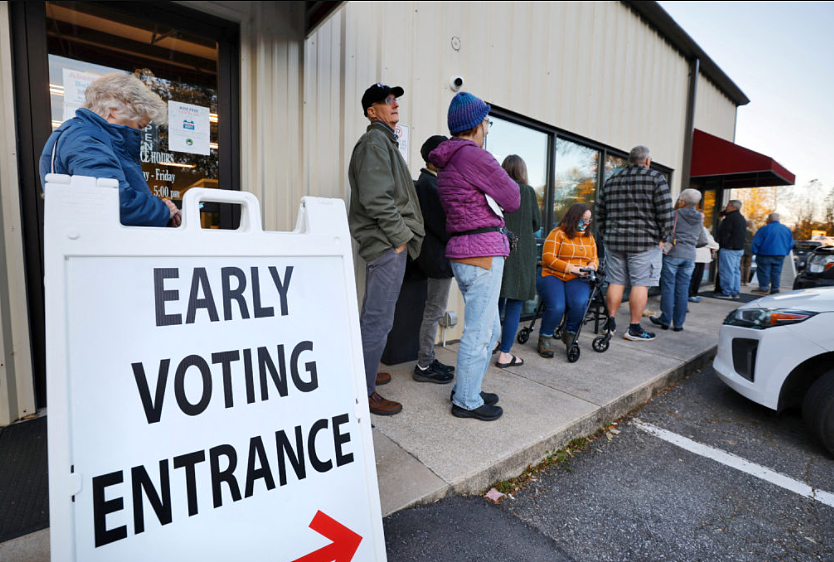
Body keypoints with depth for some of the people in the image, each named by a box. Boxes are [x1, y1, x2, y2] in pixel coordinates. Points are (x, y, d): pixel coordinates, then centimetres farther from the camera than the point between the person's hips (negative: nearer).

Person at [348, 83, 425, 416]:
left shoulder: (384, 142, 24)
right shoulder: (375, 141, -9)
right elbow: (376, 198, -21)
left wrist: (401, 234, 16)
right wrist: (401, 235, -15)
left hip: (385, 242, 11)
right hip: (387, 243, -11)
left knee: (372, 315, 18)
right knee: (379, 319, -7)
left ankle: (362, 374, 33)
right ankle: (363, 392, 4)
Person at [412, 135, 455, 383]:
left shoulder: (431, 182, 17)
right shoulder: (428, 184, -14)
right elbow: (442, 224, -20)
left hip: (437, 257, 10)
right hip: (439, 258, -10)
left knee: (434, 311, 15)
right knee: (434, 311, -3)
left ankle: (428, 359, 26)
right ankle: (424, 367, 8)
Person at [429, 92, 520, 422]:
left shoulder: (447, 163, 18)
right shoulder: (474, 156, -12)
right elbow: (512, 200, -7)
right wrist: (506, 180, 11)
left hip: (463, 252, 10)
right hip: (482, 253, -10)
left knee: (489, 329, 19)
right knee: (478, 333, 1)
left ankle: (466, 389, 31)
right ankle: (466, 401, 15)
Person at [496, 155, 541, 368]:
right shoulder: (528, 192, -5)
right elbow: (537, 224, 3)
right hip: (519, 253, -3)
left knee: (497, 299, 19)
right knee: (515, 304, 2)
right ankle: (504, 355, 6)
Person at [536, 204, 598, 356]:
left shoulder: (589, 236, 19)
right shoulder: (558, 233, -2)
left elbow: (595, 258, 23)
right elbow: (548, 258, -10)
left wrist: (591, 266, -2)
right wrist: (571, 268, -14)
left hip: (577, 280, 4)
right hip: (552, 276, -4)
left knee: (579, 303, -28)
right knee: (557, 306, -30)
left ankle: (570, 335, -1)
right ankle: (545, 339, -4)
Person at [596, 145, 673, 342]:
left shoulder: (610, 181, 13)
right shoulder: (655, 178, -2)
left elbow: (600, 214, 14)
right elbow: (665, 212, -8)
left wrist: (606, 236, 18)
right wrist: (661, 238, 2)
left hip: (614, 241, 5)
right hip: (645, 242, -4)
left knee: (616, 282, 10)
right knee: (640, 284, 1)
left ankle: (610, 323, 14)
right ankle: (634, 328, 5)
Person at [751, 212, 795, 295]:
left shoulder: (764, 228, -10)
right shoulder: (787, 229, 9)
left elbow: (756, 242, -10)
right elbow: (791, 244, 14)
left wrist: (755, 252, 0)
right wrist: (785, 252, 22)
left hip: (765, 254, -6)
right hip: (780, 255, 6)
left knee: (763, 271, 1)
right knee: (776, 272, 10)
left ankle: (764, 288, 2)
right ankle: (775, 289, 13)